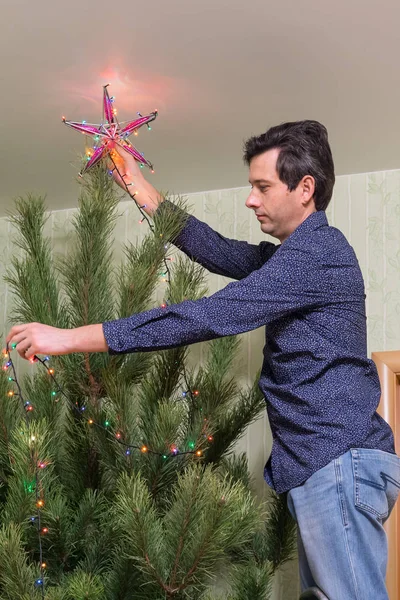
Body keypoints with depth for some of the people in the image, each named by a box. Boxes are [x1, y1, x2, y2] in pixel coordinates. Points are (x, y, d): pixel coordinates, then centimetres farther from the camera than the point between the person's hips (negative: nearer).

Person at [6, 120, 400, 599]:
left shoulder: (315, 253, -15)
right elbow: (216, 250, 22)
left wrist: (71, 338, -19)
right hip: (324, 464, 10)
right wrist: (138, 185, 21)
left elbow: (208, 318, -21)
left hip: (339, 459, -10)